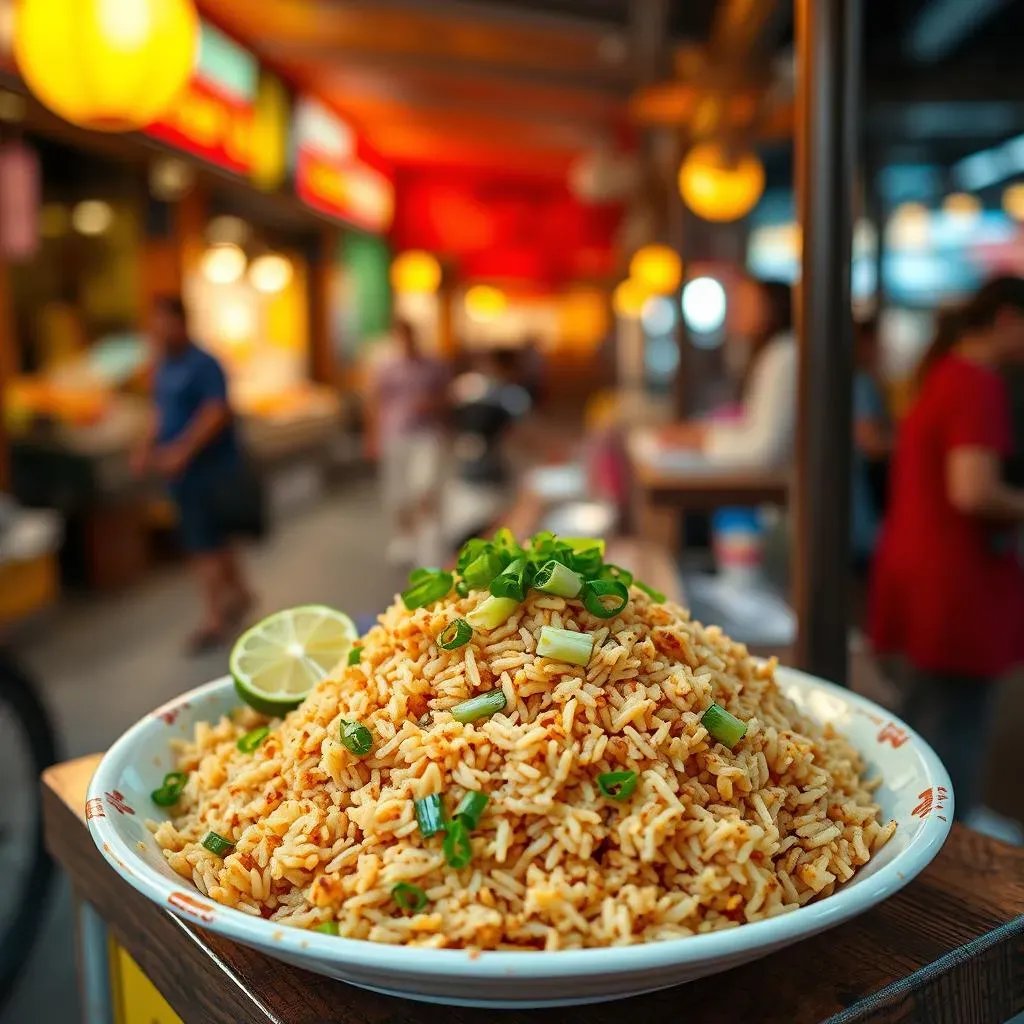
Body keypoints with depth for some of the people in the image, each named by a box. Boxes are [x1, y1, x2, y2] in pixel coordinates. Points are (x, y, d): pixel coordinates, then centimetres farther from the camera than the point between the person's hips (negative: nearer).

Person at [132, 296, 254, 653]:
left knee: (203, 542, -6)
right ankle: (239, 592, 36)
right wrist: (147, 447, 5)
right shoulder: (163, 366, 12)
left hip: (208, 466, -8)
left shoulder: (202, 365, -14)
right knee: (212, 537, 18)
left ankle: (213, 620, 2)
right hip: (181, 470, 8)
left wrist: (182, 450, -27)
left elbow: (217, 413, -23)